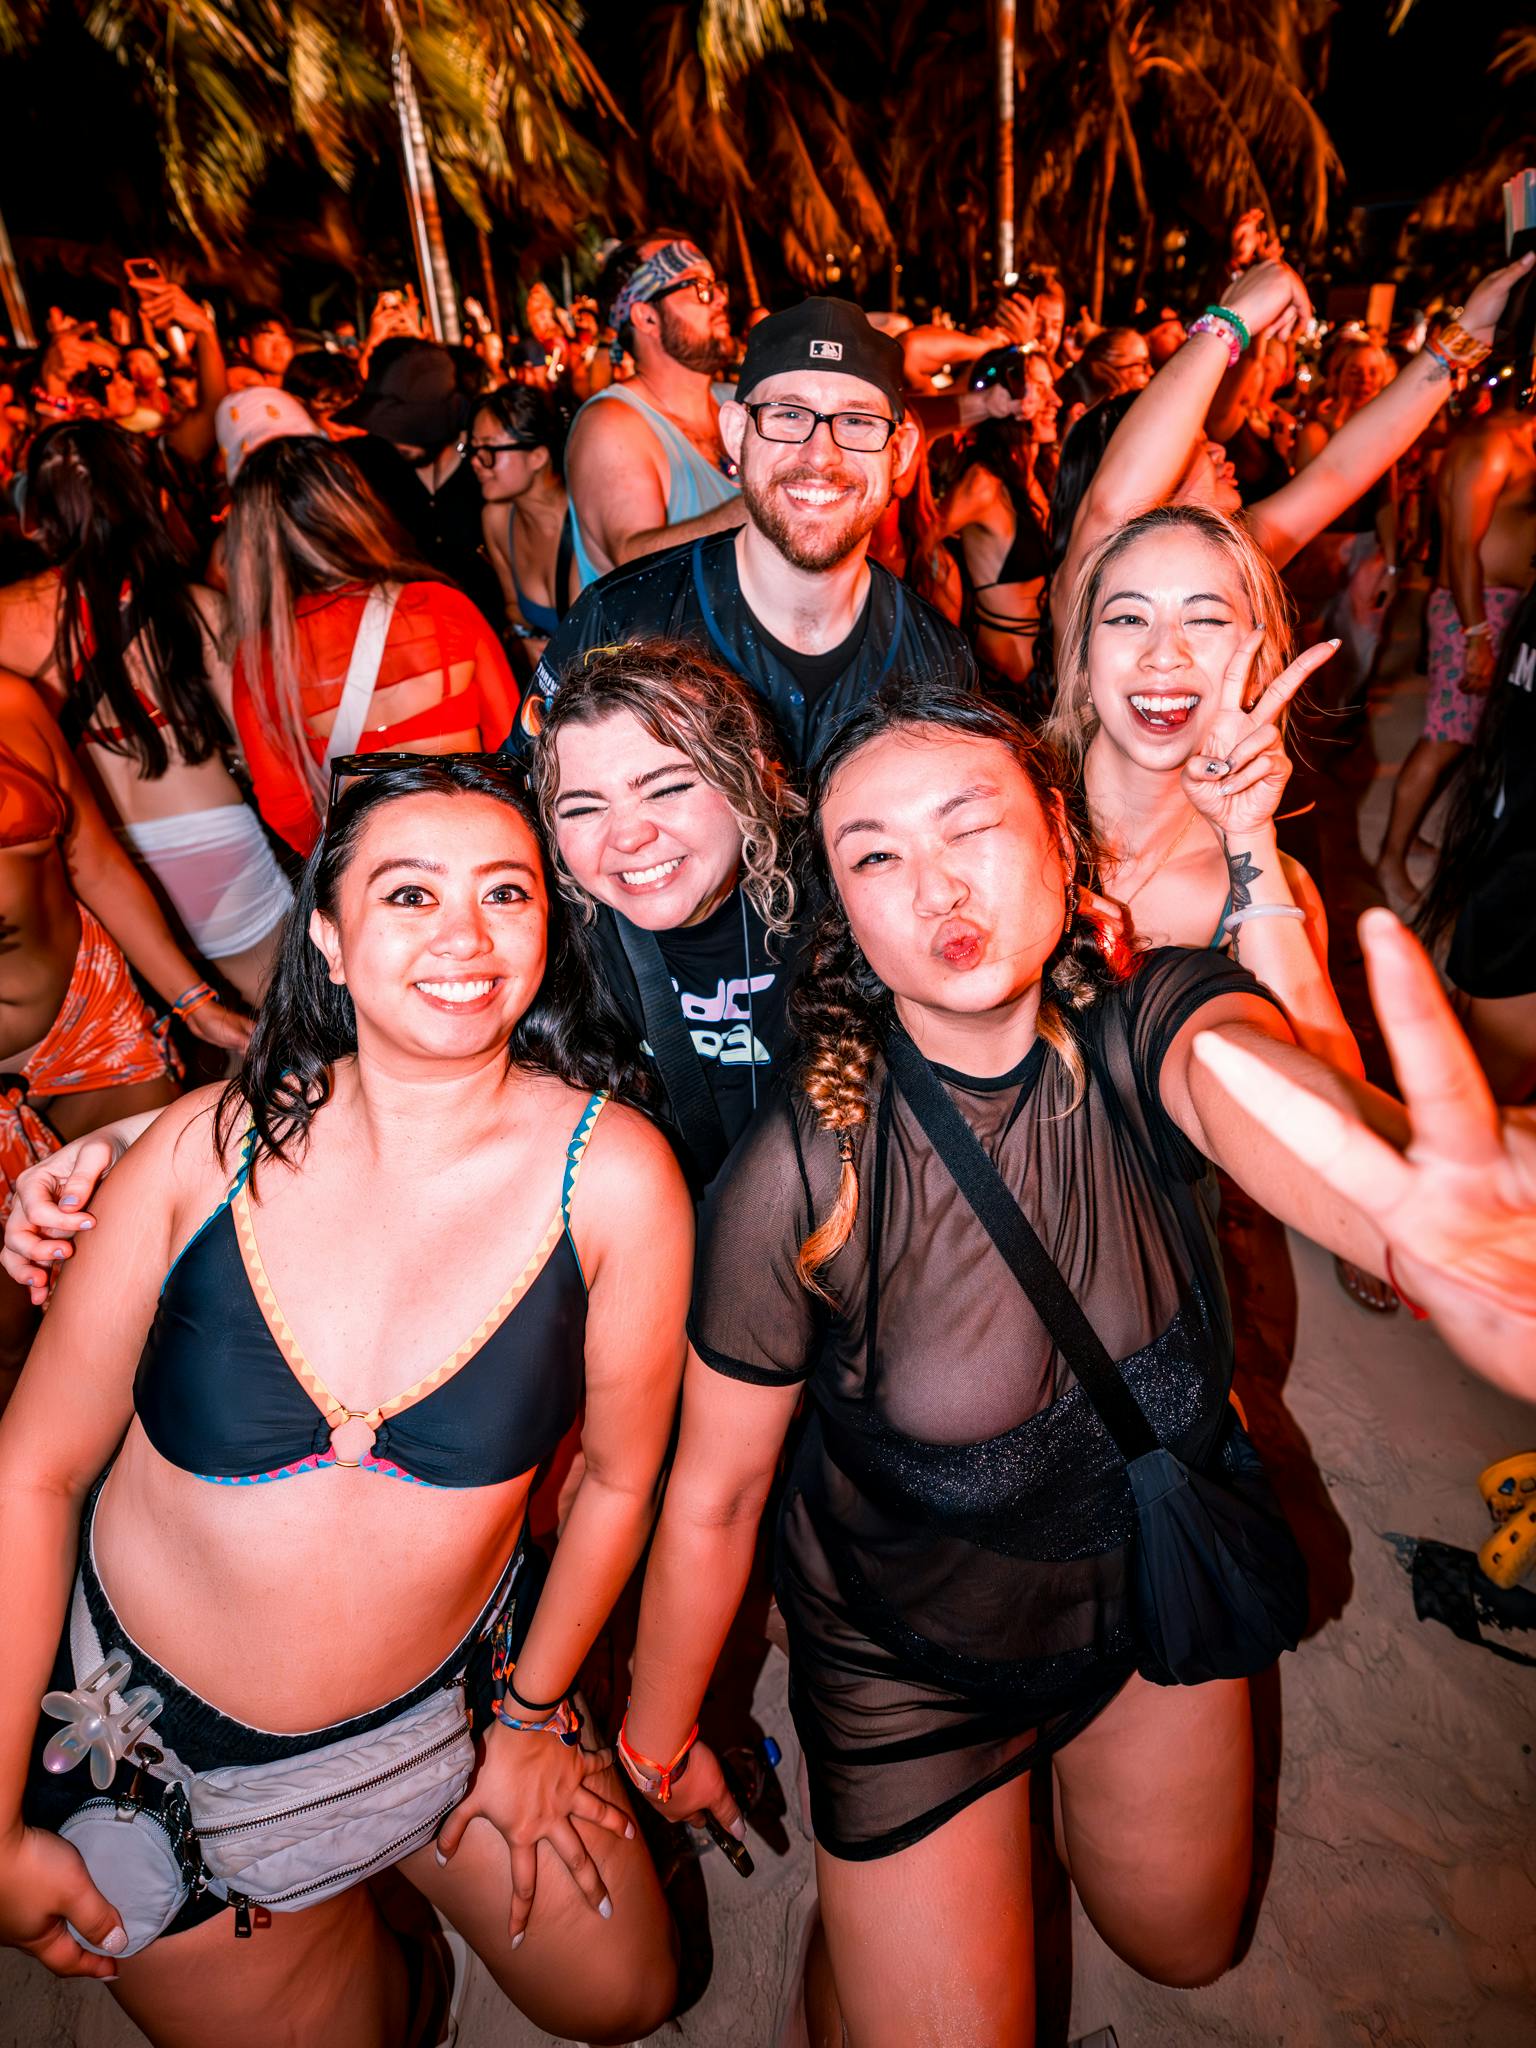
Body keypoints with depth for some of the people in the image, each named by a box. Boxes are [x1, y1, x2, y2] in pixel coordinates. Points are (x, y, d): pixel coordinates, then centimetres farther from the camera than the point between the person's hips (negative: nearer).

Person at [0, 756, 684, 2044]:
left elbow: (618, 1478, -8)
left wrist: (530, 1710, 5)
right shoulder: (211, 1147, -20)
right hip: (158, 1732, 0)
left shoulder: (612, 1174, -22)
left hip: (448, 1698, 1)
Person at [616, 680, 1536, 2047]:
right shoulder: (803, 1175, -30)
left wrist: (1407, 1201, -72)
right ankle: (862, 1903, 45)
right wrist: (657, 1738, -2)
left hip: (1162, 1594, 3)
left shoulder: (1154, 1024, -23)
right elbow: (712, 1497, -17)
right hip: (914, 1666, -2)